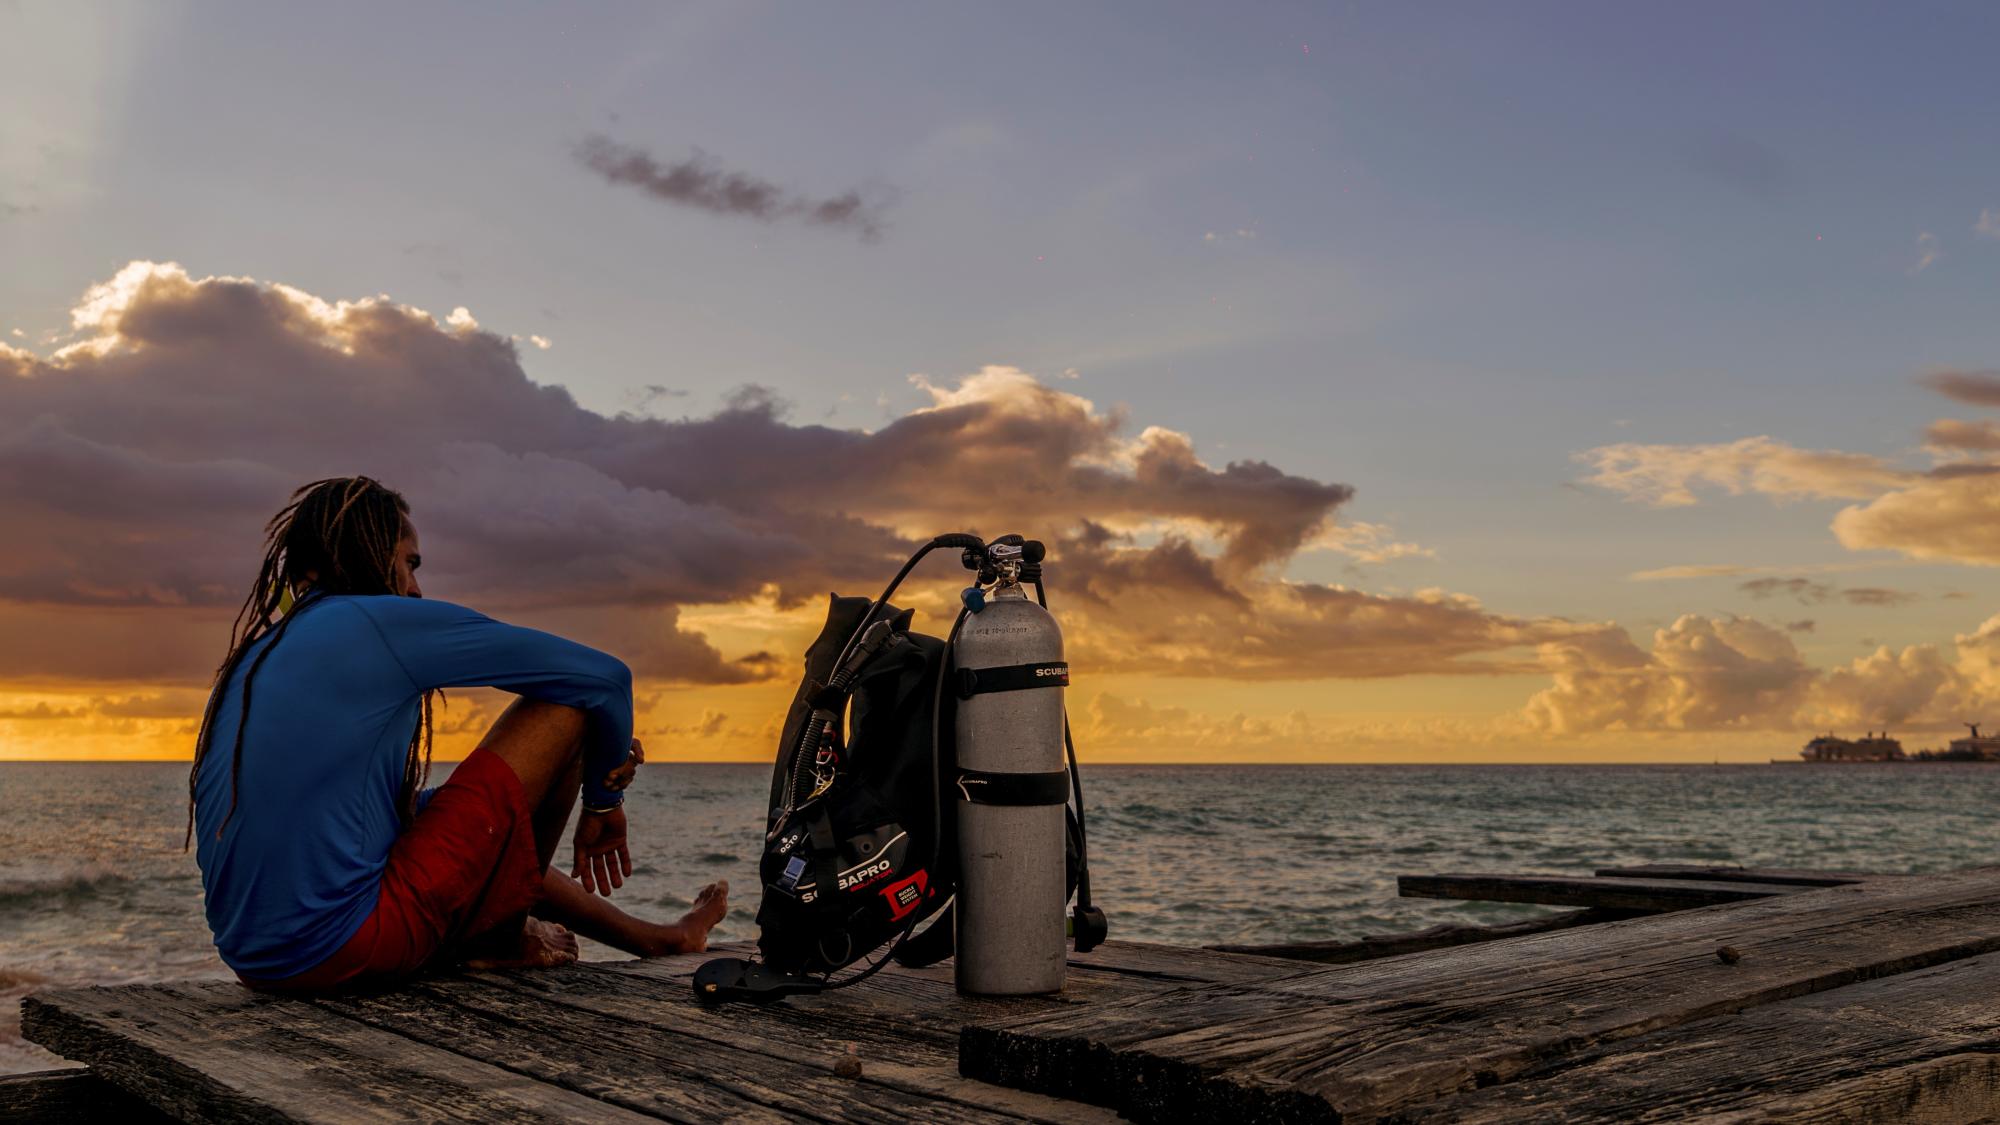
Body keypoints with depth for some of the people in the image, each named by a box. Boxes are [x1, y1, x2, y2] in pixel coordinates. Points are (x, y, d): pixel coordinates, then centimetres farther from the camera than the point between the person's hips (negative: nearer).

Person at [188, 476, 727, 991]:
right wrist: (602, 802, 18)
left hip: (256, 962, 10)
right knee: (565, 705, -1)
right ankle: (503, 939, 14)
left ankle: (656, 938, 46)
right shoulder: (383, 620, -5)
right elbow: (605, 677, -1)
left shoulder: (256, 658, 19)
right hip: (346, 949, -9)